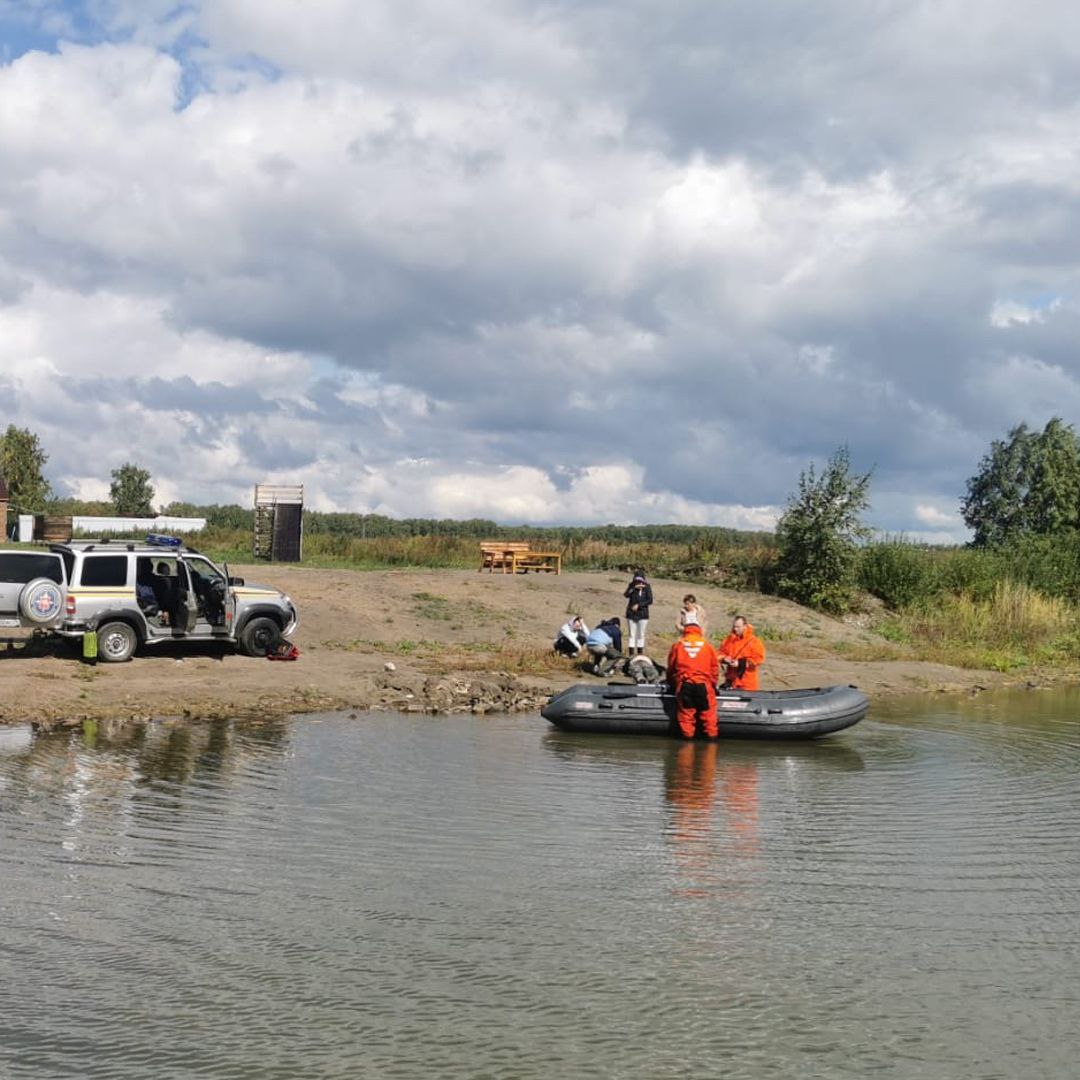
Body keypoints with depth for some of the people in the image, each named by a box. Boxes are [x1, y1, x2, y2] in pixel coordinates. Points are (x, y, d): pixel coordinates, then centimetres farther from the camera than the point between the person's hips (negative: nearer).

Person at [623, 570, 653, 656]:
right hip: (631, 614, 1)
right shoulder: (632, 585, 1)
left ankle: (640, 655, 8)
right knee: (632, 635, 1)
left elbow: (650, 600, -6)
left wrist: (638, 605, -14)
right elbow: (626, 595, -13)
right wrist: (635, 588, -24)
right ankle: (631, 655, 2)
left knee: (641, 635, 3)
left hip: (642, 614, -1)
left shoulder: (647, 587, -3)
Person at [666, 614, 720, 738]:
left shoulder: (677, 646, 3)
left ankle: (687, 733, 8)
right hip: (704, 684, 0)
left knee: (686, 710, 8)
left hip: (684, 685, 0)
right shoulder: (707, 646, 3)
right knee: (707, 710, 8)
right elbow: (715, 668, 8)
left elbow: (671, 667, 12)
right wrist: (713, 684, 23)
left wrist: (672, 683, 27)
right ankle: (711, 733, 10)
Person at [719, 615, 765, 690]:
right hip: (731, 679, 4)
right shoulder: (729, 639, 5)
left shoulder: (753, 641, -7)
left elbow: (758, 659, -12)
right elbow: (722, 652, 15)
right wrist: (724, 659, -9)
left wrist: (741, 663, -18)